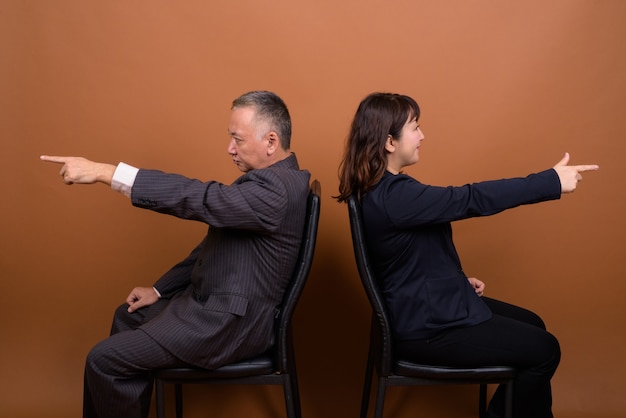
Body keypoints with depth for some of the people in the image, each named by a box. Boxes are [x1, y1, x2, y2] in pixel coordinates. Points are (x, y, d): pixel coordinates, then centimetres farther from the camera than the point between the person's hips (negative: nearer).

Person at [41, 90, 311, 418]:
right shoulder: (272, 178, 7)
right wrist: (160, 289, 11)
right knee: (129, 316, 24)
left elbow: (199, 198, -35)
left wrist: (102, 171, -35)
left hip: (232, 322, -11)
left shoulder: (276, 188, -26)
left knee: (104, 360, -7)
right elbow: (216, 241, 13)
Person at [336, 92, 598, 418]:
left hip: (428, 305, 10)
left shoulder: (385, 187, 5)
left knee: (531, 325, 18)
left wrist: (461, 280, 7)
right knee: (544, 350, -3)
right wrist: (553, 181, -24)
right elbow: (471, 199, -30)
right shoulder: (393, 195, -28)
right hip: (427, 328, -10)